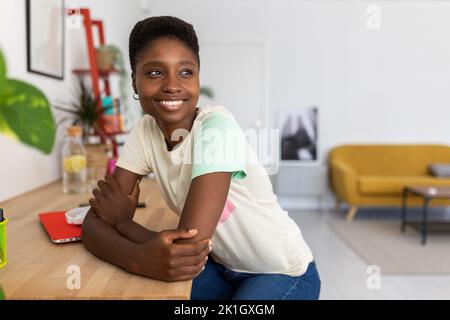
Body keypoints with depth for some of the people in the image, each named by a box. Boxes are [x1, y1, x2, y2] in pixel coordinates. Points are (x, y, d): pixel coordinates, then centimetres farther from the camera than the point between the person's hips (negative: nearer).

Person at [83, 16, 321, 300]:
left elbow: (190, 242, -32)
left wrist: (122, 218, -14)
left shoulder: (217, 126, -27)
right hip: (220, 265, 5)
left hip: (283, 272, -4)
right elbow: (95, 220, -13)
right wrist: (138, 257, -34)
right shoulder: (144, 132, -10)